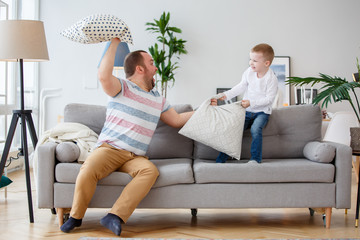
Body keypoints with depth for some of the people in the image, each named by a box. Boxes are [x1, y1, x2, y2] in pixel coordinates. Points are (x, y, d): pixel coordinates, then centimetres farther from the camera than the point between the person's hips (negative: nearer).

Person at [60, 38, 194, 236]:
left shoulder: (158, 99, 22)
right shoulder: (122, 88, 3)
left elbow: (177, 120, 30)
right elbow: (103, 76, -18)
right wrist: (114, 42, -12)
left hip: (135, 156, 4)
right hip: (109, 149, -4)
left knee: (150, 171, -31)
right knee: (88, 170, -34)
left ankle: (115, 216, -35)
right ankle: (76, 216, -11)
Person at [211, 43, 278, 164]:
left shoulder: (271, 79, -17)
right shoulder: (249, 72, -3)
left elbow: (269, 99, -17)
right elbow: (241, 87, 6)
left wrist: (251, 103, -26)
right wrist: (226, 95, -5)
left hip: (262, 111, -4)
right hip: (246, 110, 4)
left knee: (255, 129, -31)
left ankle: (255, 159, -15)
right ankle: (220, 160, -7)